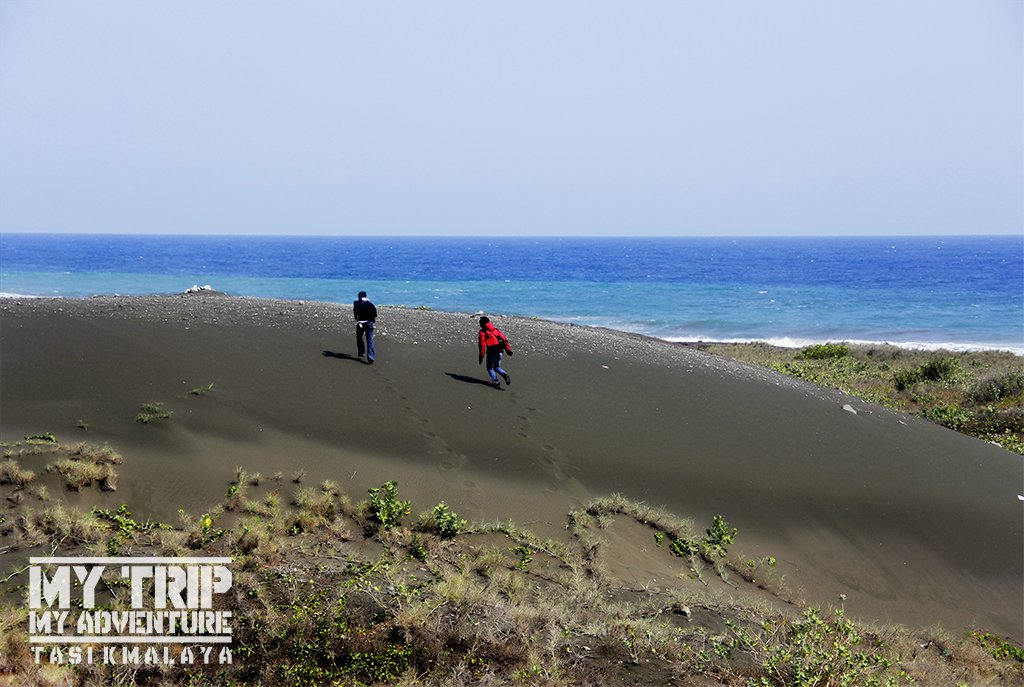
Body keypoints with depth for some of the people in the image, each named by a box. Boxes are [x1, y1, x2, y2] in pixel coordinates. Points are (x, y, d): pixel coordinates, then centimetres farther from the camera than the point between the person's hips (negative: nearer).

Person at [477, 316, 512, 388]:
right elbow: (504, 339, 11)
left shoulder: (483, 332, 2)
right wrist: (508, 349, 8)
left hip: (491, 350, -5)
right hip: (500, 350, 5)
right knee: (497, 367, 19)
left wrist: (481, 356, -5)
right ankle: (505, 375, -10)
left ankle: (496, 382, 0)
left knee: (490, 368, 13)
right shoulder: (496, 329, 19)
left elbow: (482, 344, -6)